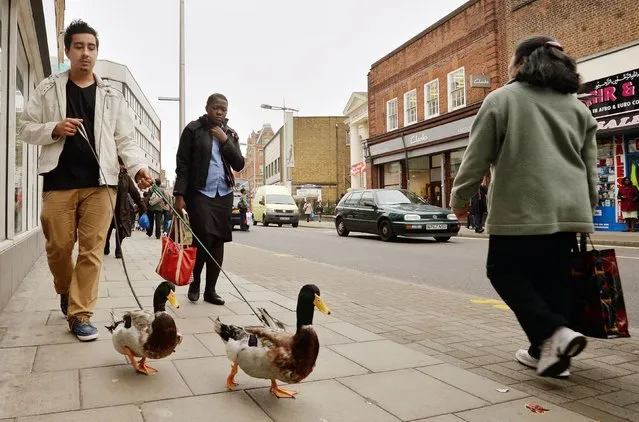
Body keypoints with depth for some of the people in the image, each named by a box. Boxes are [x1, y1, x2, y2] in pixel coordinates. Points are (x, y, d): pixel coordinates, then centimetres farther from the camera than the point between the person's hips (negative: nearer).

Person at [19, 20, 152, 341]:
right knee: (58, 247, 7)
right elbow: (26, 128, 12)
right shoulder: (47, 89, 11)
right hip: (59, 181, 1)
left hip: (100, 183, 0)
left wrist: (138, 168, -12)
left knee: (92, 249, -3)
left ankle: (80, 314, 4)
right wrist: (54, 129, -9)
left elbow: (125, 139, 5)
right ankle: (65, 291, 36)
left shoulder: (111, 96, 12)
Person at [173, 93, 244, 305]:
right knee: (203, 239, -13)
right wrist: (179, 194, -11)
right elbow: (182, 164, -3)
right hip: (199, 192, -4)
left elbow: (239, 165, 4)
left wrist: (225, 140, -6)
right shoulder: (193, 129, 0)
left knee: (218, 242, 3)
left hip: (224, 194, 5)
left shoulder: (230, 134, 14)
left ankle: (210, 289, 12)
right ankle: (194, 282, 11)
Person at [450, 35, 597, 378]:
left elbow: (477, 157, -3)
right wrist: (586, 210, 24)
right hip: (568, 209, 6)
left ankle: (553, 333, -7)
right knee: (552, 278, 13)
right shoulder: (577, 107, 17)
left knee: (504, 271, 8)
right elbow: (590, 167, 16)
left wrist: (459, 198, 7)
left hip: (520, 208, -5)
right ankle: (546, 349, 17)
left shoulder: (502, 99, 1)